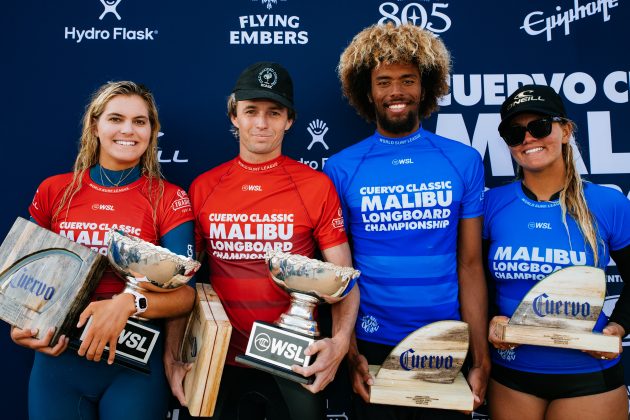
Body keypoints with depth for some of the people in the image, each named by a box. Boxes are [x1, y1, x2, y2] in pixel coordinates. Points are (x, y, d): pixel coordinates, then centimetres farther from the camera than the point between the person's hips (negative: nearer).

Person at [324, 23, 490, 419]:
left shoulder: (465, 161, -2)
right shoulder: (341, 169, -5)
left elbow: (470, 267, -1)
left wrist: (481, 359, -3)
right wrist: (350, 355, -8)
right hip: (373, 346, -1)